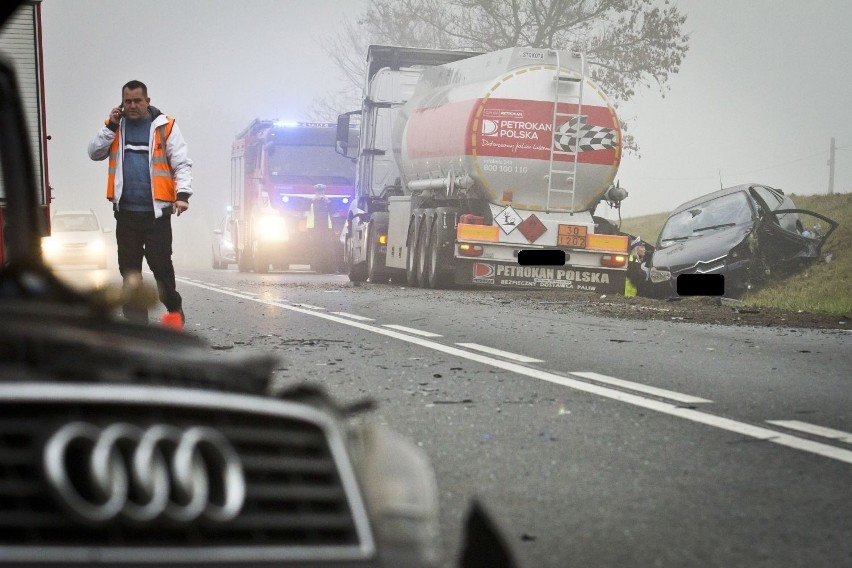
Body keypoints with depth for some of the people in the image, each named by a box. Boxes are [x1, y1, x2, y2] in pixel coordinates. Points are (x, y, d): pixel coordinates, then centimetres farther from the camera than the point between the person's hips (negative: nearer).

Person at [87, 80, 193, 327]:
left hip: (157, 211, -4)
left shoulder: (166, 127, 0)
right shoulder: (115, 126, 11)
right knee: (129, 268, 6)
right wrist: (111, 126, -6)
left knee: (160, 263, -5)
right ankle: (135, 318, 11)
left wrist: (182, 193, -17)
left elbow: (182, 163, -3)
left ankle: (174, 309, 11)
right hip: (125, 211, 4)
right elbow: (95, 153, 5)